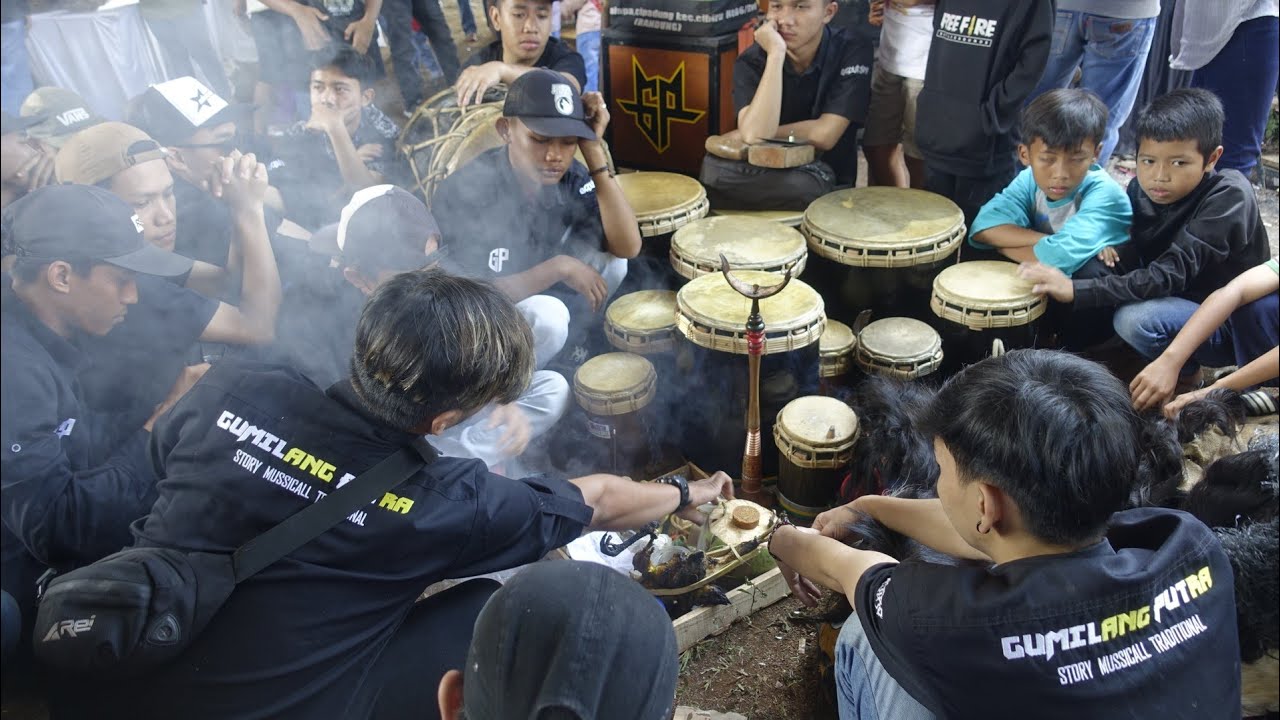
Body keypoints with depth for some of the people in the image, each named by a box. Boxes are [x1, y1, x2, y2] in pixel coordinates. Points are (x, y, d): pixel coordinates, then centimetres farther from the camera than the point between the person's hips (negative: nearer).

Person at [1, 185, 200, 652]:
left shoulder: (39, 344, 6)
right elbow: (56, 529, -27)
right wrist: (162, 425, -22)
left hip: (70, 576, 9)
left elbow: (94, 459, 6)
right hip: (42, 609, -9)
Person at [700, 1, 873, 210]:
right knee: (714, 168, -29)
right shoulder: (752, 61, -9)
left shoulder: (852, 53, -13)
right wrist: (775, 54, -28)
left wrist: (744, 135, -15)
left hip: (826, 179, -1)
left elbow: (823, 136, -21)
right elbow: (754, 134, -27)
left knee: (802, 185, -35)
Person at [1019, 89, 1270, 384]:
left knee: (1137, 320, -31)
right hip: (1175, 300, 6)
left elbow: (1171, 274, -33)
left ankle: (1187, 372, -3)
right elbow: (1134, 261, -6)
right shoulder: (1142, 188, -7)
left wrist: (1077, 290, -41)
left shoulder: (1229, 196, -25)